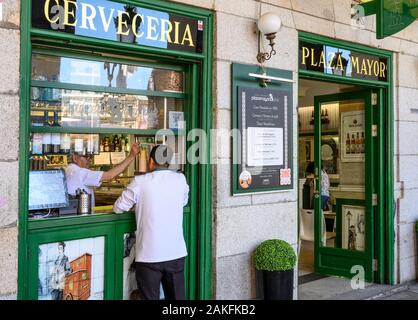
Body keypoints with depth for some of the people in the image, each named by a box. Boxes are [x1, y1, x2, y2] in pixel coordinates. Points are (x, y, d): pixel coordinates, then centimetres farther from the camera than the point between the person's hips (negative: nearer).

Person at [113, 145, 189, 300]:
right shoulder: (180, 179, 1)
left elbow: (118, 207, 1)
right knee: (177, 296, 14)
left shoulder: (140, 182, -8)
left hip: (149, 255, -3)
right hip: (176, 253, 3)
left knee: (150, 296, 7)